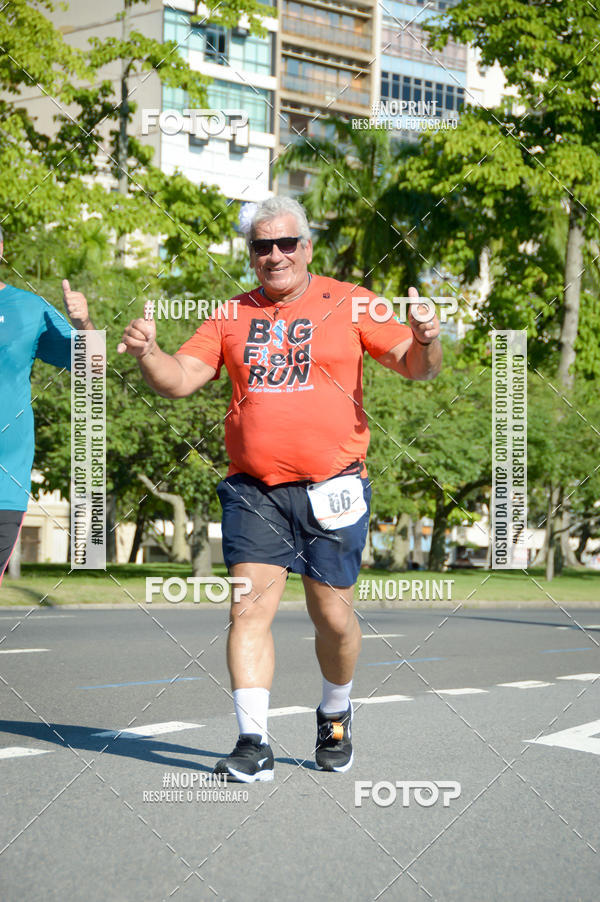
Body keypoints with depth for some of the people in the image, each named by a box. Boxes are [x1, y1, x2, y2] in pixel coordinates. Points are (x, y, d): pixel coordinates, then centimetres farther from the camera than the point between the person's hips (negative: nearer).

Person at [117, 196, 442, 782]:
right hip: (253, 491, 2)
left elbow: (414, 366, 2)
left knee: (333, 617, 3)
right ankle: (253, 743, -5)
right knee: (249, 609, -9)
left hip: (331, 490, -1)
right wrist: (148, 352, -14)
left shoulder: (348, 305, 4)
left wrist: (425, 342, -21)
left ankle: (334, 715, 31)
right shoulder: (231, 316, 11)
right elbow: (179, 380, 7)